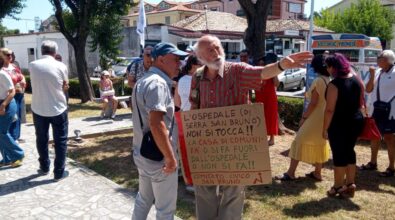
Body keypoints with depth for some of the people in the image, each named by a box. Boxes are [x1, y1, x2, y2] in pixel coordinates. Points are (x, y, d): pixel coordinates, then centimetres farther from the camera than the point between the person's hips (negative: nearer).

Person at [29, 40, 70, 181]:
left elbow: (38, 84, 10)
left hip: (38, 109, 3)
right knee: (60, 141, 8)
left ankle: (44, 168, 32)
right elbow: (65, 86, 3)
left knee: (41, 140, 19)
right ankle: (59, 172, 11)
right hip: (58, 109, -2)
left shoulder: (32, 65, -2)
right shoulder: (61, 66, -9)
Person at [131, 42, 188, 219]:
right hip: (158, 156, -9)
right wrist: (170, 158, -24)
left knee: (144, 199, 25)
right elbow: (156, 124, -29)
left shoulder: (144, 80, 11)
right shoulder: (158, 83, -21)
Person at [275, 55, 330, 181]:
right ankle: (317, 173, 23)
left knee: (300, 141, -4)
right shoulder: (329, 80, 7)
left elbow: (313, 103, -20)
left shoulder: (318, 81, -17)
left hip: (315, 117, -9)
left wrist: (304, 117, -13)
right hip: (324, 117, 9)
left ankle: (290, 173, -2)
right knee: (319, 143, 16)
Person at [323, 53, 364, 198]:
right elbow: (360, 103, 11)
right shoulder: (357, 80, 3)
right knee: (349, 151, 18)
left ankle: (338, 187, 15)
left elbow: (330, 110, -20)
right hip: (356, 121, 7)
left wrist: (325, 128, -13)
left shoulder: (334, 85, -20)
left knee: (339, 155, 4)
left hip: (339, 124, -7)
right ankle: (350, 184, 25)